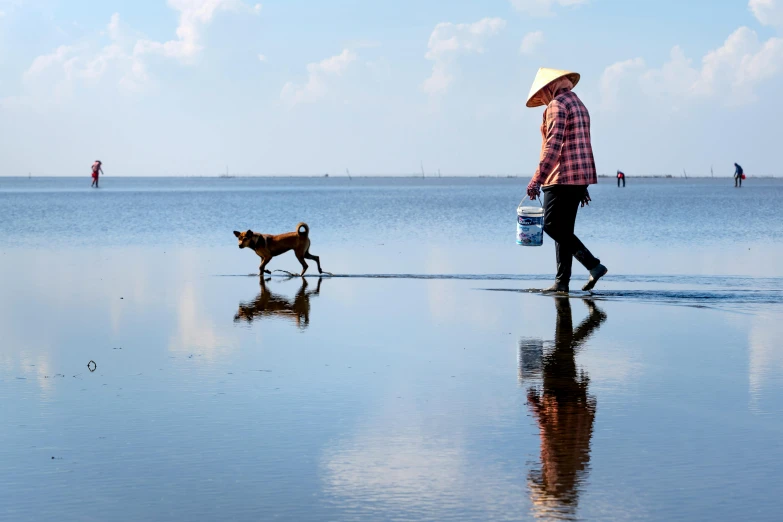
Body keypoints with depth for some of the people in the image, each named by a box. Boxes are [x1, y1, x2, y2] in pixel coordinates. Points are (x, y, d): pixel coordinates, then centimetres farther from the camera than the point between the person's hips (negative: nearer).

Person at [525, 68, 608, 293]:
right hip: (579, 177, 10)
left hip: (562, 177, -10)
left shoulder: (557, 105, -9)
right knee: (563, 230, 9)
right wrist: (584, 185, 26)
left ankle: (593, 264, -14)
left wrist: (537, 179, -24)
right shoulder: (579, 105, 21)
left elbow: (554, 144, -20)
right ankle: (562, 282, 6)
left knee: (553, 225, -8)